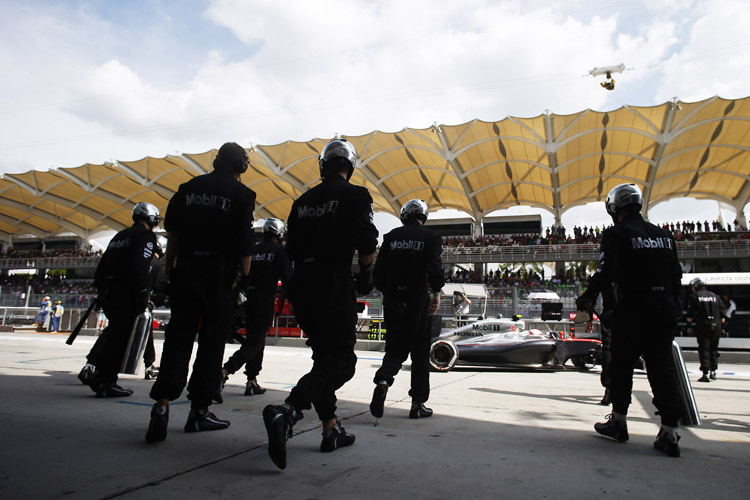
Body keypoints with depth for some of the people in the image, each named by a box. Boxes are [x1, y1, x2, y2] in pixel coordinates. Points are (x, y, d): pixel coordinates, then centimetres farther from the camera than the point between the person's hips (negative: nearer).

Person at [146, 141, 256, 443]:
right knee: (212, 340, 5)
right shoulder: (241, 194, -2)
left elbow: (173, 232, 10)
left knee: (178, 337, 7)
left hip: (186, 271, 4)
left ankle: (162, 404, -6)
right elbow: (244, 243, -7)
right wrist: (245, 277, 1)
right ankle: (199, 410, 11)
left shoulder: (189, 187, 11)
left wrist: (170, 266, 15)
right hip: (221, 276, -3)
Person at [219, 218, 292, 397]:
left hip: (248, 298, 6)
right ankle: (225, 371, -18)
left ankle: (252, 382, 17)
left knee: (254, 338, 15)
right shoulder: (280, 251, -3)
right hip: (265, 299, -6)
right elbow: (287, 278, -10)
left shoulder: (253, 249, 12)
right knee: (255, 343, -3)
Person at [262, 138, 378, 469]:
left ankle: (331, 430, 19)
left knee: (324, 356, 17)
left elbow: (291, 248, 13)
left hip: (301, 284, 7)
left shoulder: (303, 200, 14)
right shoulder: (356, 195, -2)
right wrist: (366, 274, 4)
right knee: (342, 361, -4)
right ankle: (287, 412, -24)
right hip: (335, 284, -6)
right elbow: (367, 243, -12)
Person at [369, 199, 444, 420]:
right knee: (420, 352, 9)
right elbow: (435, 267, -16)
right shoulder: (431, 237, 0)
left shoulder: (391, 236, 7)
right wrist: (436, 293, -18)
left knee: (395, 348, 12)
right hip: (418, 300, -2)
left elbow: (378, 270, 6)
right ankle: (418, 404, 13)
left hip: (393, 300, 3)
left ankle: (383, 379, -17)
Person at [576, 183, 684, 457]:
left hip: (633, 309, -5)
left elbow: (606, 271, -16)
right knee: (663, 366, 8)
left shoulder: (616, 234, -7)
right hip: (665, 308, 6)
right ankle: (669, 432, 6)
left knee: (621, 364, 8)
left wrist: (587, 296, -2)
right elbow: (676, 275, 12)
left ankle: (618, 421, 19)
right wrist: (672, 306, 18)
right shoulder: (664, 235, 12)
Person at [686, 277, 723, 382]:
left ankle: (706, 374, -7)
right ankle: (713, 372, 20)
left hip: (702, 326, -4)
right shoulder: (715, 296, 13)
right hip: (716, 326, 4)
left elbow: (690, 315, -5)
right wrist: (720, 322, 18)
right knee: (714, 349, 16)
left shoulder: (693, 296, -1)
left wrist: (690, 324, 7)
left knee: (704, 349, -2)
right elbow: (722, 312, 9)